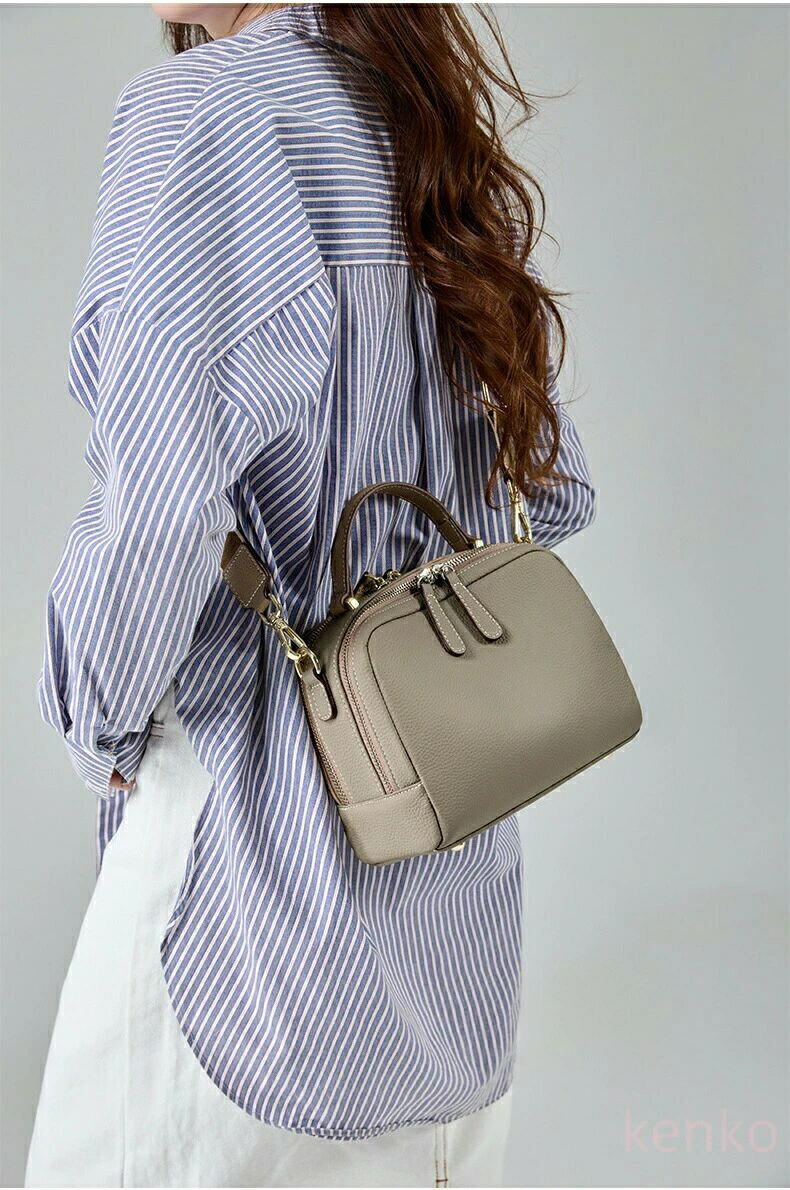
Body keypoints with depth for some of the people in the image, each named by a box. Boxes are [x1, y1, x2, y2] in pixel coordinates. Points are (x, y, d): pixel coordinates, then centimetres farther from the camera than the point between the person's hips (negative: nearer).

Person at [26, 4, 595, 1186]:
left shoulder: (201, 107, -14)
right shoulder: (440, 142, 10)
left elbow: (158, 511, -26)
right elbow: (556, 490, 14)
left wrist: (104, 730, -8)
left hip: (265, 804, -8)